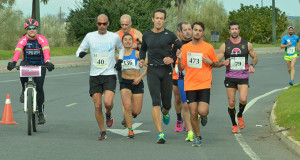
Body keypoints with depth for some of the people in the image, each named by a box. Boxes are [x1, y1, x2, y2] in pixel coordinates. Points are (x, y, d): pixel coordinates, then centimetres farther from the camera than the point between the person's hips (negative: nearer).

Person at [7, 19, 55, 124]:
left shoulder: (42, 39, -14)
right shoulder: (23, 40, -12)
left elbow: (46, 51, -30)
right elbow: (17, 51, -28)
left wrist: (47, 62, -50)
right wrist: (13, 62, -48)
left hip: (39, 65, 0)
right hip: (27, 63, 0)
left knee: (39, 88, -11)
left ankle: (41, 113, 3)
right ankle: (24, 91, -10)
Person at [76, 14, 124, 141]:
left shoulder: (114, 37, 3)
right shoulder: (90, 36, 4)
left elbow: (121, 48, 24)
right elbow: (80, 50, 12)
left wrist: (120, 61, 8)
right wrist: (81, 53, -12)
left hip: (110, 75, -1)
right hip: (94, 76, 1)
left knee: (108, 102, -20)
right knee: (97, 106, -2)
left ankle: (108, 114, 16)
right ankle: (102, 132, 13)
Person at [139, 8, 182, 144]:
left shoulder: (169, 35, -1)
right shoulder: (146, 35, 7)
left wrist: (172, 59, -10)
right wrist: (142, 59, 7)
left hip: (166, 71, 0)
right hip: (152, 71, 0)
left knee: (166, 104, 6)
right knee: (156, 103, -13)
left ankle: (165, 112, 47)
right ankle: (160, 134, -15)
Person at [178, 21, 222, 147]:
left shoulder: (208, 47, 2)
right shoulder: (185, 47, 7)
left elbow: (216, 63, 13)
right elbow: (181, 68, 9)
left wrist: (211, 62, -9)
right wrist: (179, 59, -10)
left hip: (204, 85, -2)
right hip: (190, 85, 2)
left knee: (202, 111, -15)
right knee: (193, 113, 0)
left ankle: (205, 115, 23)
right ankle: (197, 137, 17)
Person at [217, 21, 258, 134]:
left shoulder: (247, 44, 4)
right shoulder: (225, 46, 2)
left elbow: (255, 57, 17)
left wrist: (252, 65, -4)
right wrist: (223, 63, -18)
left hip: (243, 77, -1)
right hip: (230, 77, 1)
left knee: (243, 99, -19)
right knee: (231, 103, 0)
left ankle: (240, 116, 12)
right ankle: (234, 125, 18)